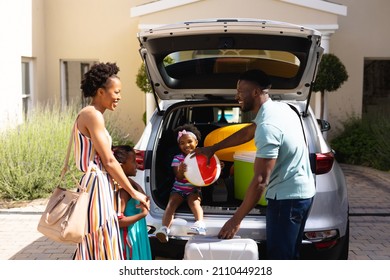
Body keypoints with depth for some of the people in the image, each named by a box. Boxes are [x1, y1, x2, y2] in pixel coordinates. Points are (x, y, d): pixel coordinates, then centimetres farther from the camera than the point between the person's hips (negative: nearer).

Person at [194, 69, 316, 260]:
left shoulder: (267, 126, -25)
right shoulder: (280, 108, 6)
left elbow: (260, 181, -27)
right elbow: (247, 133, 22)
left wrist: (236, 219, -21)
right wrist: (213, 148, 26)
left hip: (287, 198, -10)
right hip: (301, 192, 10)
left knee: (278, 258, -2)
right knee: (289, 255, 18)